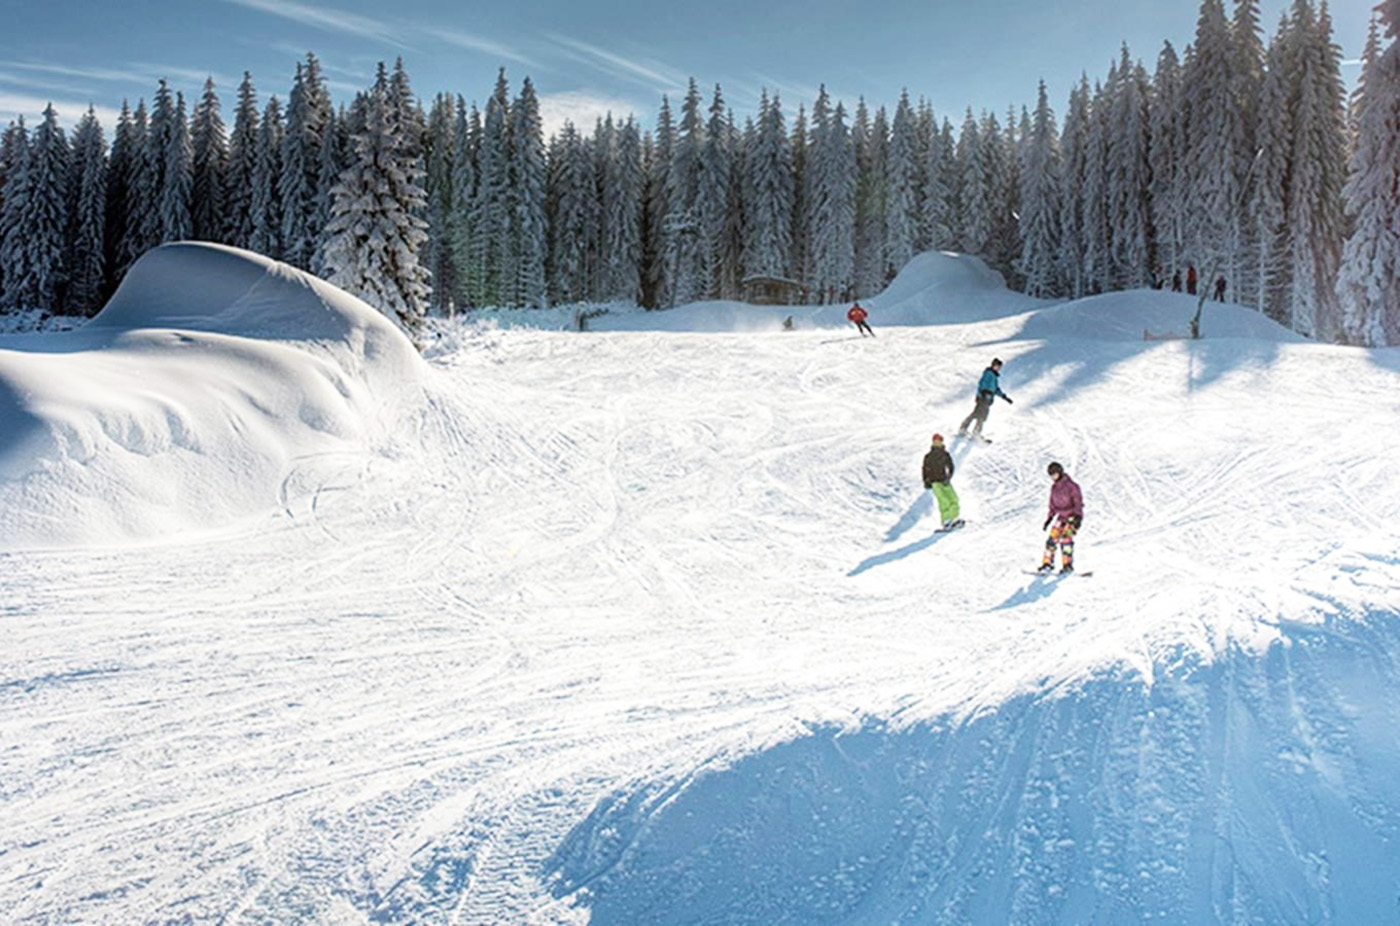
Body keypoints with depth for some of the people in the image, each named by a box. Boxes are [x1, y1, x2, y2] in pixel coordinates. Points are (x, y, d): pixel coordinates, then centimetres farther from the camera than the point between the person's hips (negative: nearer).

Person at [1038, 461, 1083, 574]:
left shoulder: (1071, 485, -13)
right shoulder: (1054, 487, 8)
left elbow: (1078, 503, -15)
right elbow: (1052, 505, 17)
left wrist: (1077, 518, -24)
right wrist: (1049, 519, 16)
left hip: (1073, 516, -6)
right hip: (1062, 517, 6)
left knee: (1065, 538, -20)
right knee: (1052, 538, -3)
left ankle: (1068, 565, -18)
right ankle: (1048, 563, 7)